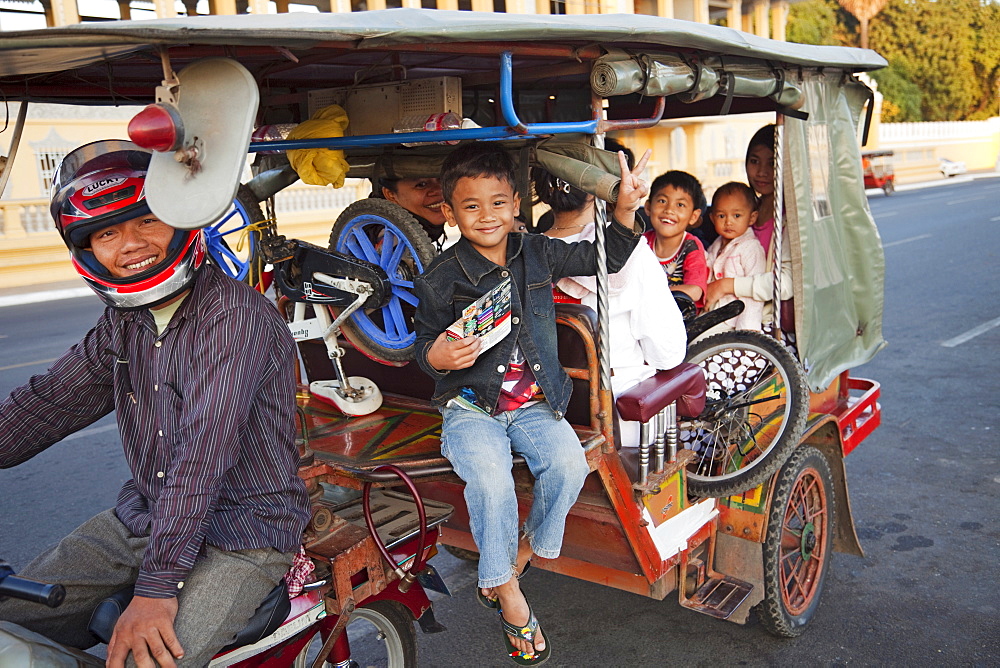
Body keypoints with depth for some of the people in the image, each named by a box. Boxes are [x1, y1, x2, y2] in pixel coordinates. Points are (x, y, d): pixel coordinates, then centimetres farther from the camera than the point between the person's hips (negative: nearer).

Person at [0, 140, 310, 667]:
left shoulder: (233, 314, -22)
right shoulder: (122, 323, 7)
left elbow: (204, 453, -27)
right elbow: (45, 403, 11)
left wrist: (158, 585, -28)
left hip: (241, 536, -7)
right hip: (144, 516, 8)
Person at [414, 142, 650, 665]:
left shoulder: (537, 254, 6)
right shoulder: (440, 279, -4)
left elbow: (605, 259, 13)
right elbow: (423, 344, 1)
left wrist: (625, 208, -1)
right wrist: (437, 356, -24)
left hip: (533, 401, 3)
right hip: (470, 405, -3)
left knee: (569, 464, -24)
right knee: (491, 479, -29)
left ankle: (526, 550, 6)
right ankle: (506, 590, -5)